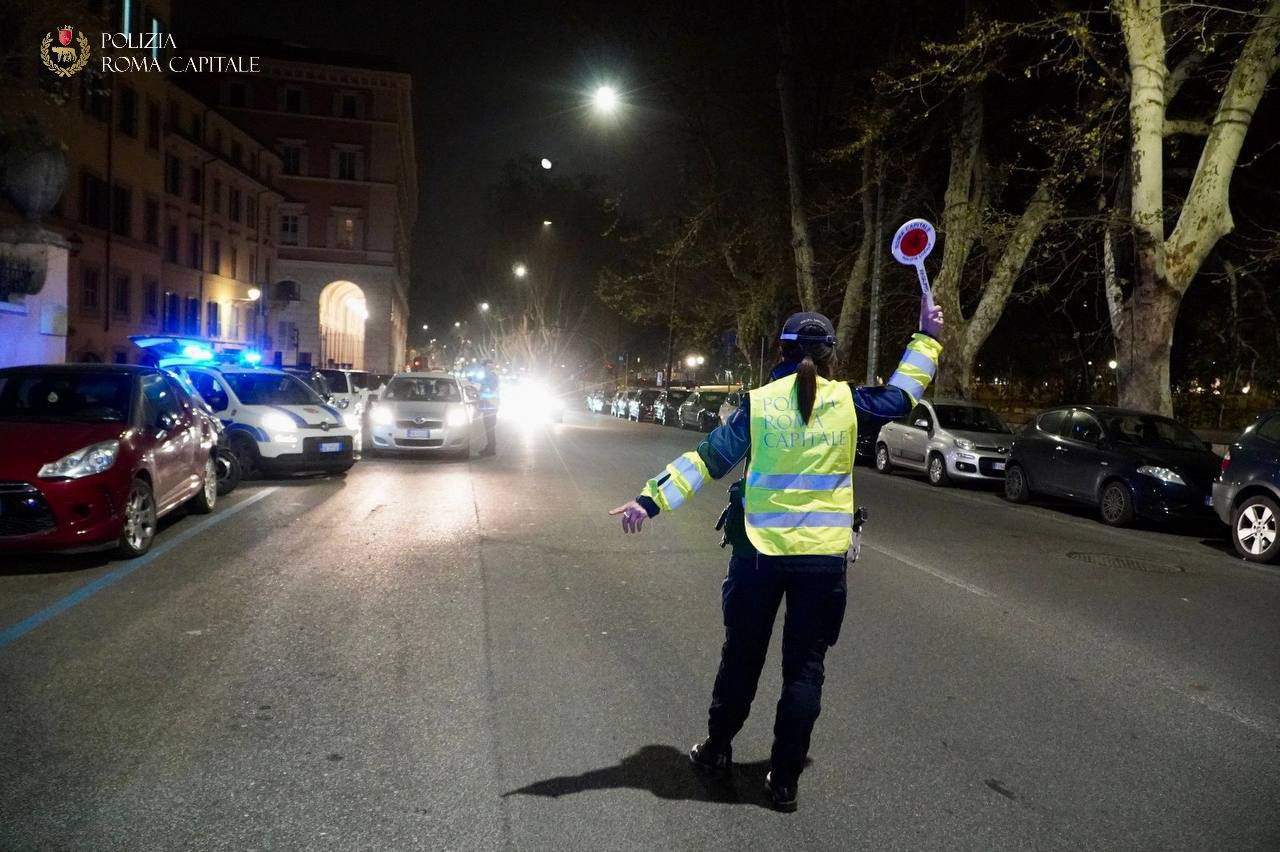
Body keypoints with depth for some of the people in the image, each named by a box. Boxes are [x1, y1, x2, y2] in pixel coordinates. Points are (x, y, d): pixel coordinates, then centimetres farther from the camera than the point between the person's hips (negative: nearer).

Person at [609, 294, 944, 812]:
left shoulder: (758, 404, -5)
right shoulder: (846, 403, -3)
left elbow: (706, 459, -8)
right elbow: (901, 395, 15)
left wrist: (651, 500, -6)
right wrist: (926, 337, 25)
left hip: (760, 550, 0)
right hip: (823, 555, 0)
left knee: (742, 656, 16)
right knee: (804, 667, 9)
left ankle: (717, 750, 30)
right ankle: (785, 780, 14)